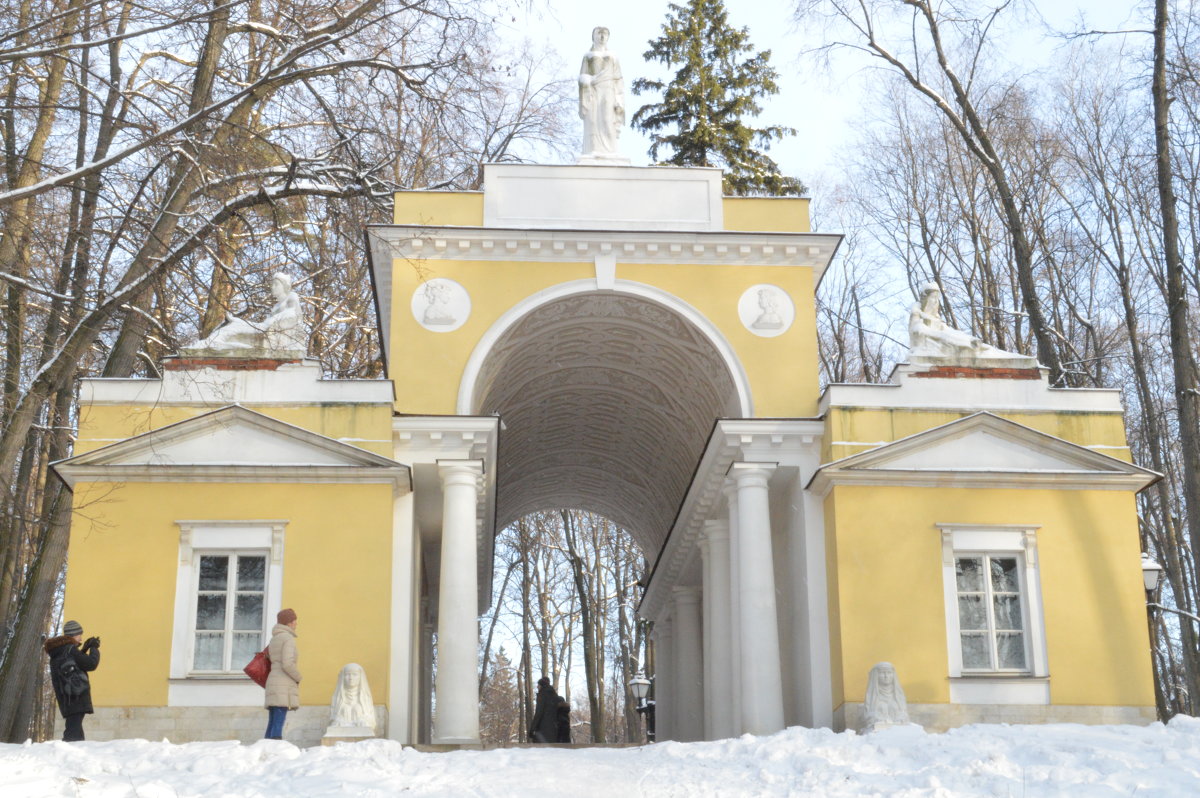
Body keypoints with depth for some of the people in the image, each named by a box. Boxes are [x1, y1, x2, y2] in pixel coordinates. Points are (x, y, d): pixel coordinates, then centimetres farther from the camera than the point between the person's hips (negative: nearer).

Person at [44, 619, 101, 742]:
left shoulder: (56, 652, 16)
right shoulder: (70, 649, -13)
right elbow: (91, 664, -15)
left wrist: (84, 649, 26)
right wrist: (94, 648, 1)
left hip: (66, 697, 9)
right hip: (76, 696, -9)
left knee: (75, 727, 15)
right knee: (74, 728, -15)